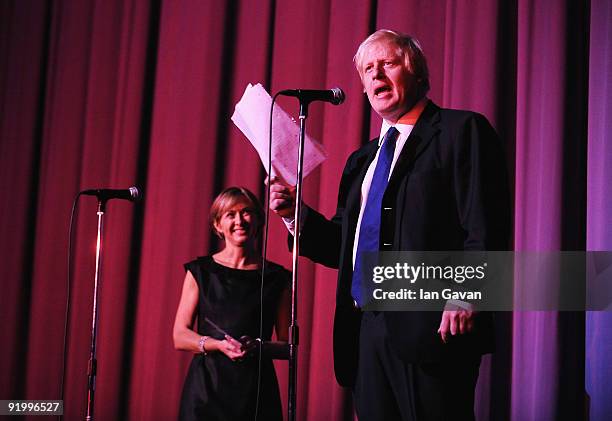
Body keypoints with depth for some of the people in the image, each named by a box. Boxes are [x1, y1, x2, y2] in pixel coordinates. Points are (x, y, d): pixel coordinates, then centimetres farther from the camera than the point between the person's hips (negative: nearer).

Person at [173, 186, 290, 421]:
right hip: (206, 386, 0)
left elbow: (287, 345, 6)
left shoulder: (277, 278, 5)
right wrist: (219, 344, -14)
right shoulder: (201, 272, 5)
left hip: (256, 390, 0)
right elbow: (180, 337, 2)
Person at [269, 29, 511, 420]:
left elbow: (486, 228, -11)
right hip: (366, 331, 7)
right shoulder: (362, 160, 22)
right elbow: (343, 246, 21)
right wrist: (295, 213, 6)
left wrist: (466, 296, -22)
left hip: (431, 328, -7)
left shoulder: (462, 131, 0)